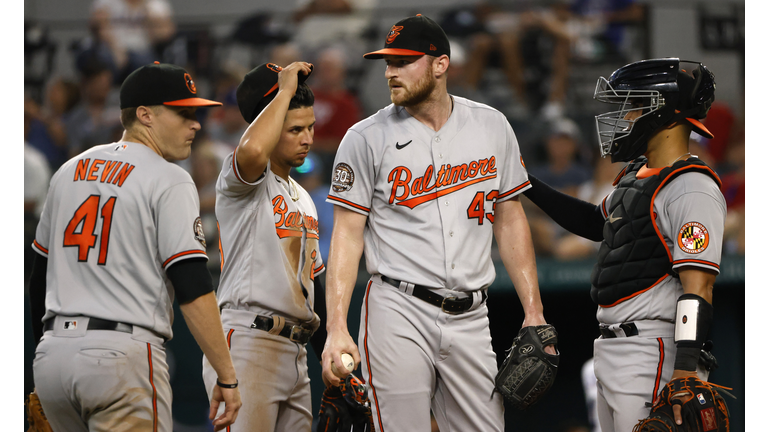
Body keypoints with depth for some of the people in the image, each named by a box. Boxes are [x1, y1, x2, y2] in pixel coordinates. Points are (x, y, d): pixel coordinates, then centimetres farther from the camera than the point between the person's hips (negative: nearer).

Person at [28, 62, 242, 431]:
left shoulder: (69, 171, 16)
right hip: (123, 354, -7)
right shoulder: (169, 181, -5)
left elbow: (40, 272, 22)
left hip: (51, 357, 7)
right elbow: (192, 288, -14)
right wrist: (227, 377, -13)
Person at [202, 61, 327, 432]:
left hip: (295, 353, 9)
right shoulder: (242, 180, -3)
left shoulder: (303, 199, 24)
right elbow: (252, 151, -30)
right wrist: (284, 90, -16)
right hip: (247, 338, -9)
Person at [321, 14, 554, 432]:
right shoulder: (366, 139, -1)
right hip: (398, 314, -3)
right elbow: (347, 236, -3)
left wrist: (533, 311, 8)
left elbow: (509, 220, 15)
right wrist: (336, 329, -13)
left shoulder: (492, 127, 8)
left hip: (471, 317, 3)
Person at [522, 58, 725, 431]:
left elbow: (697, 288, -21)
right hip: (612, 353, 10)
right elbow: (596, 222, 37)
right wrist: (529, 186, 34)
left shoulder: (692, 190, -15)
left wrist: (685, 372, -27)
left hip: (652, 357, -10)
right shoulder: (636, 177, 16)